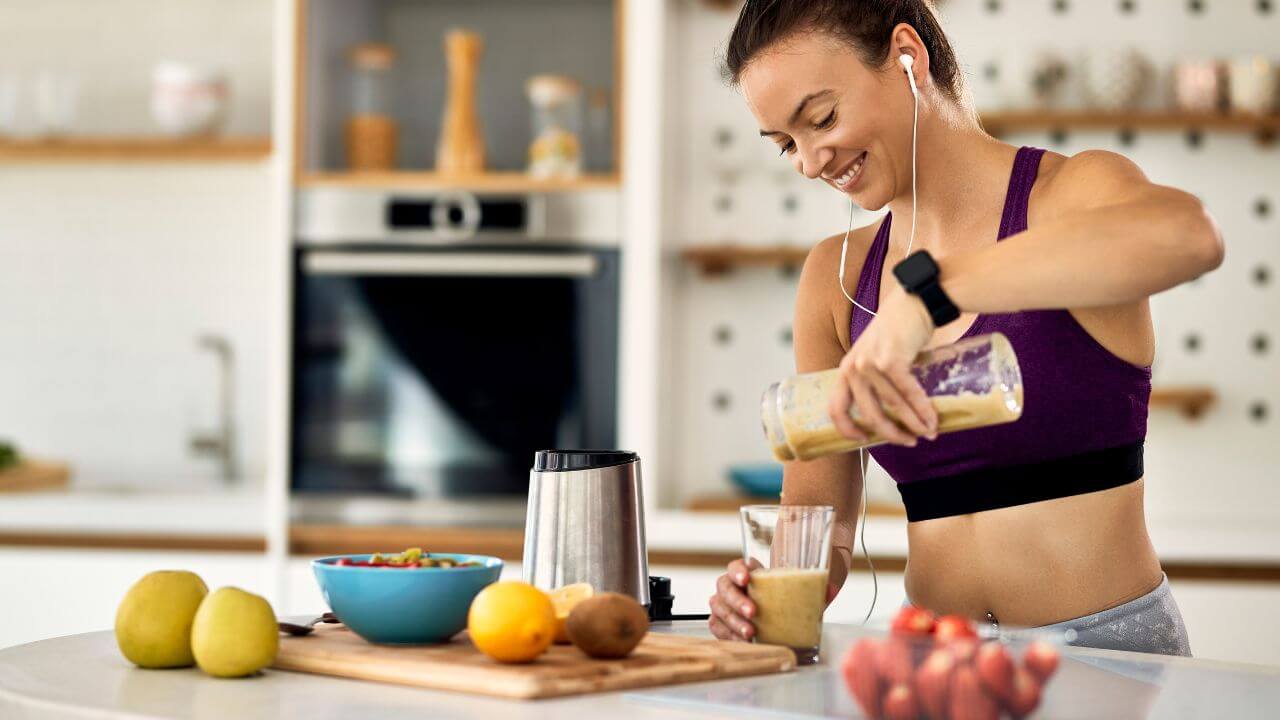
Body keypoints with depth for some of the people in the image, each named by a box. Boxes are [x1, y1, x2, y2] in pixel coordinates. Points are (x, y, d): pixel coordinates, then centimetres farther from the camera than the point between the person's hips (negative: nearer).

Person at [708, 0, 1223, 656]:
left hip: (1109, 650, -4)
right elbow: (817, 512, 11)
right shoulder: (835, 277, 10)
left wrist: (925, 291, -35)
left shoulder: (1073, 192, -5)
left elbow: (1187, 232, -30)